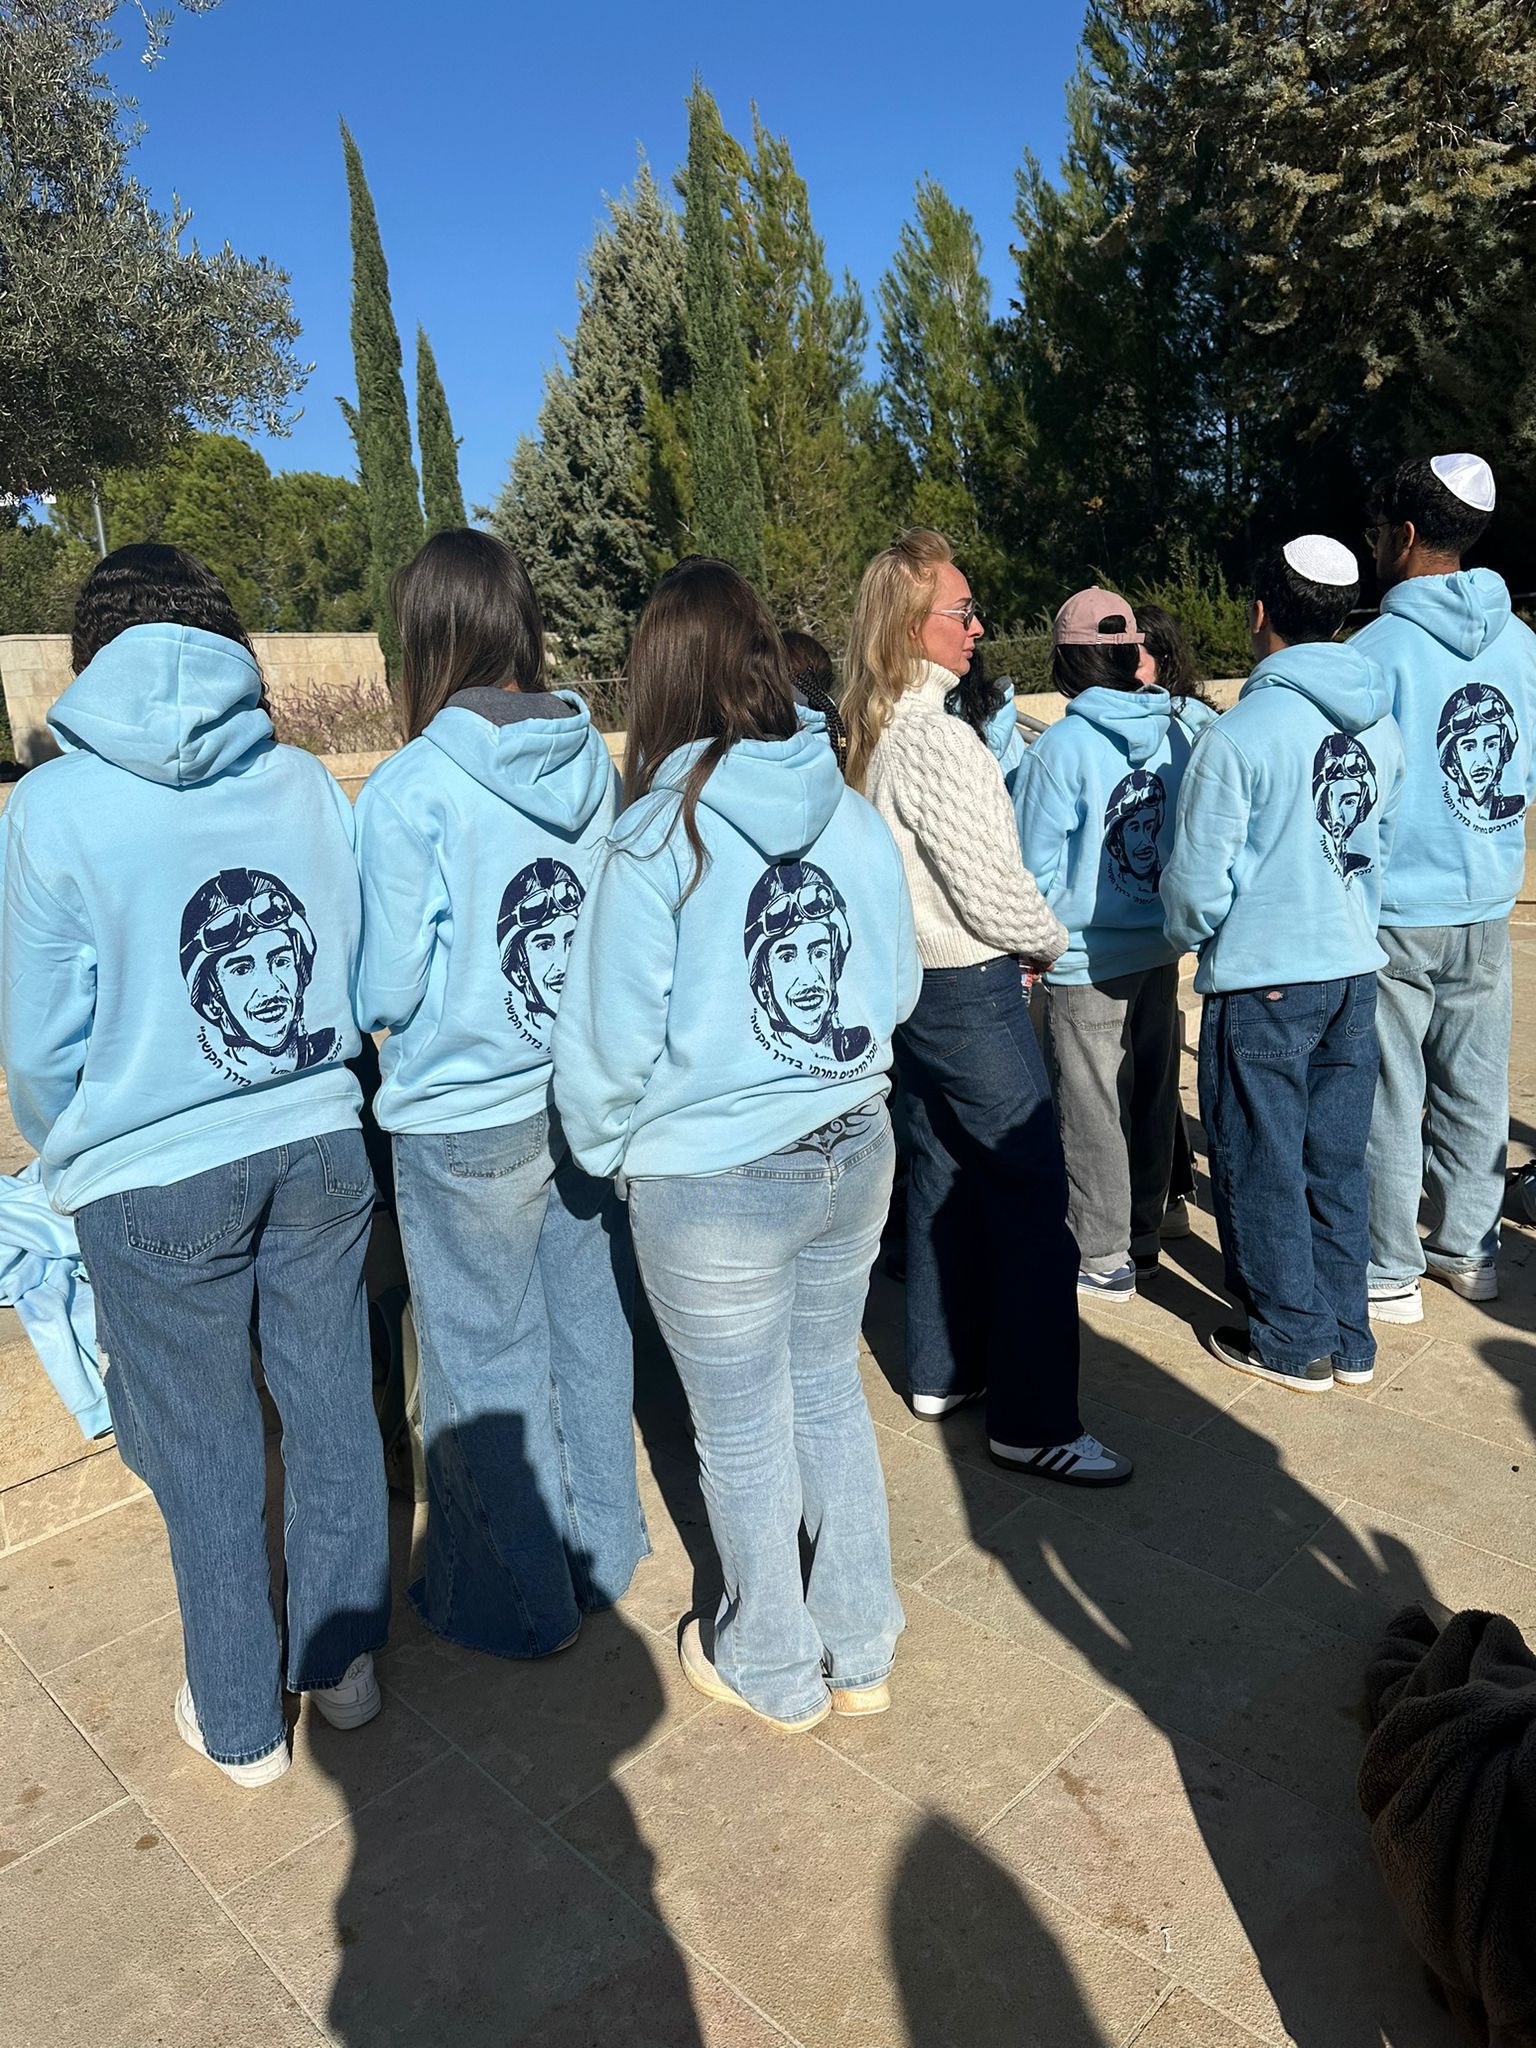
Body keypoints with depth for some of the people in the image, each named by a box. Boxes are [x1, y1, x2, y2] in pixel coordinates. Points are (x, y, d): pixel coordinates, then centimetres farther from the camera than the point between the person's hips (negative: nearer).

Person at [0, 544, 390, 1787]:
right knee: (332, 1409, 17)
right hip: (321, 1149, 3)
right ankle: (343, 1662, 37)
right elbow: (373, 985, 4)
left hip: (157, 1184, -2)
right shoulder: (310, 785, -2)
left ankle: (241, 1722, 33)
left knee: (207, 1454, 13)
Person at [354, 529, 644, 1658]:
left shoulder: (411, 789, -17)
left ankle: (519, 1599, 31)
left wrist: (378, 1002, 7)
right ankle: (603, 1551, 39)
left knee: (486, 1361, 12)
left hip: (467, 1120, -5)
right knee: (591, 1330, 19)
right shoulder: (596, 762, -2)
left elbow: (386, 992, -13)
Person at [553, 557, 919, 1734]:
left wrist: (601, 1146, 4)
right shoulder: (852, 814, -4)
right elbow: (900, 986, 5)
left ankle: (774, 1672, 38)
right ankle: (861, 1652, 39)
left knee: (743, 1434, 15)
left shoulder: (657, 839, -17)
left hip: (714, 1185, -5)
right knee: (831, 1392, 22)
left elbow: (615, 1038, -14)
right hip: (854, 1151, 5)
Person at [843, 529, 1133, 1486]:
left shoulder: (879, 732, 9)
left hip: (915, 982, 10)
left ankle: (942, 1371, 31)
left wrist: (1010, 943, 13)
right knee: (1032, 1193, -3)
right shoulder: (935, 736, -20)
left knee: (944, 1175, 17)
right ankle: (1034, 1423, 4)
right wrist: (1049, 941, 0)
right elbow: (989, 885, -19)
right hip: (972, 991, -10)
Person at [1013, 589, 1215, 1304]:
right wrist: (1174, 910, 16)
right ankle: (1143, 1238, 32)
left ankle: (1104, 1259, 18)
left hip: (1087, 963, -5)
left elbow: (1036, 872, -10)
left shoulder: (1059, 747, -16)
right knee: (1152, 1100, 17)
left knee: (1092, 1112, 7)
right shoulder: (1185, 728, -3)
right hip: (1161, 950, 5)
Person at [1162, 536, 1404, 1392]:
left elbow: (1198, 881, -14)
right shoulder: (1383, 727, 3)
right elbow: (1384, 848, 13)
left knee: (1264, 1167, 8)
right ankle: (1349, 1337, 27)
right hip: (1354, 970, 7)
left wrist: (1192, 936, 7)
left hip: (1263, 979, -6)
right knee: (1337, 1161, 16)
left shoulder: (1241, 732, -17)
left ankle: (1294, 1342, 20)